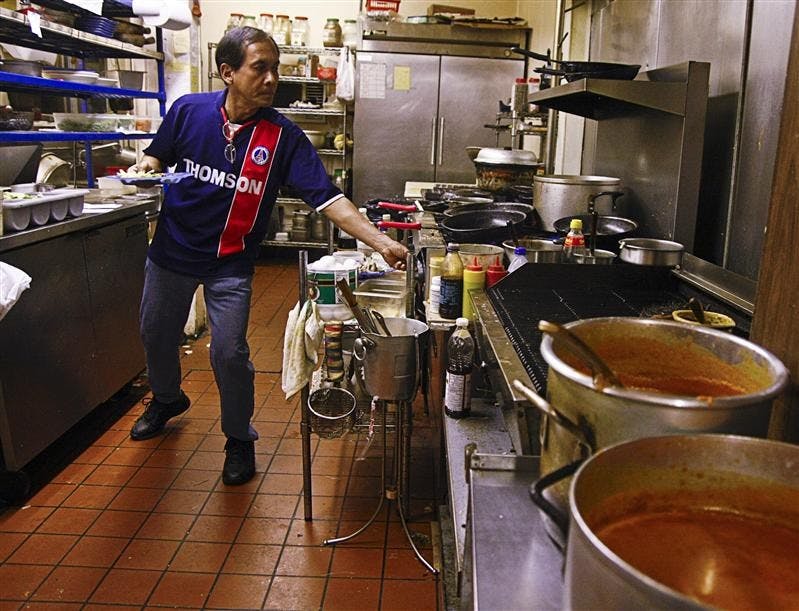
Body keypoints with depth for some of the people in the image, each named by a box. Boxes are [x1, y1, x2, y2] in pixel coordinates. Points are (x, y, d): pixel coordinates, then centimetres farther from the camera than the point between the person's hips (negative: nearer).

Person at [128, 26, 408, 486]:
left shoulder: (284, 136, -15)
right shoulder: (188, 110, -10)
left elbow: (328, 199, -21)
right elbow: (158, 157, 8)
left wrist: (382, 242, -31)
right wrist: (145, 167, -17)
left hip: (231, 262, -3)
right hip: (172, 250, 3)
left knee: (230, 353, -6)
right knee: (157, 334, 20)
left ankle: (240, 438, 21)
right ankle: (167, 398, 52)